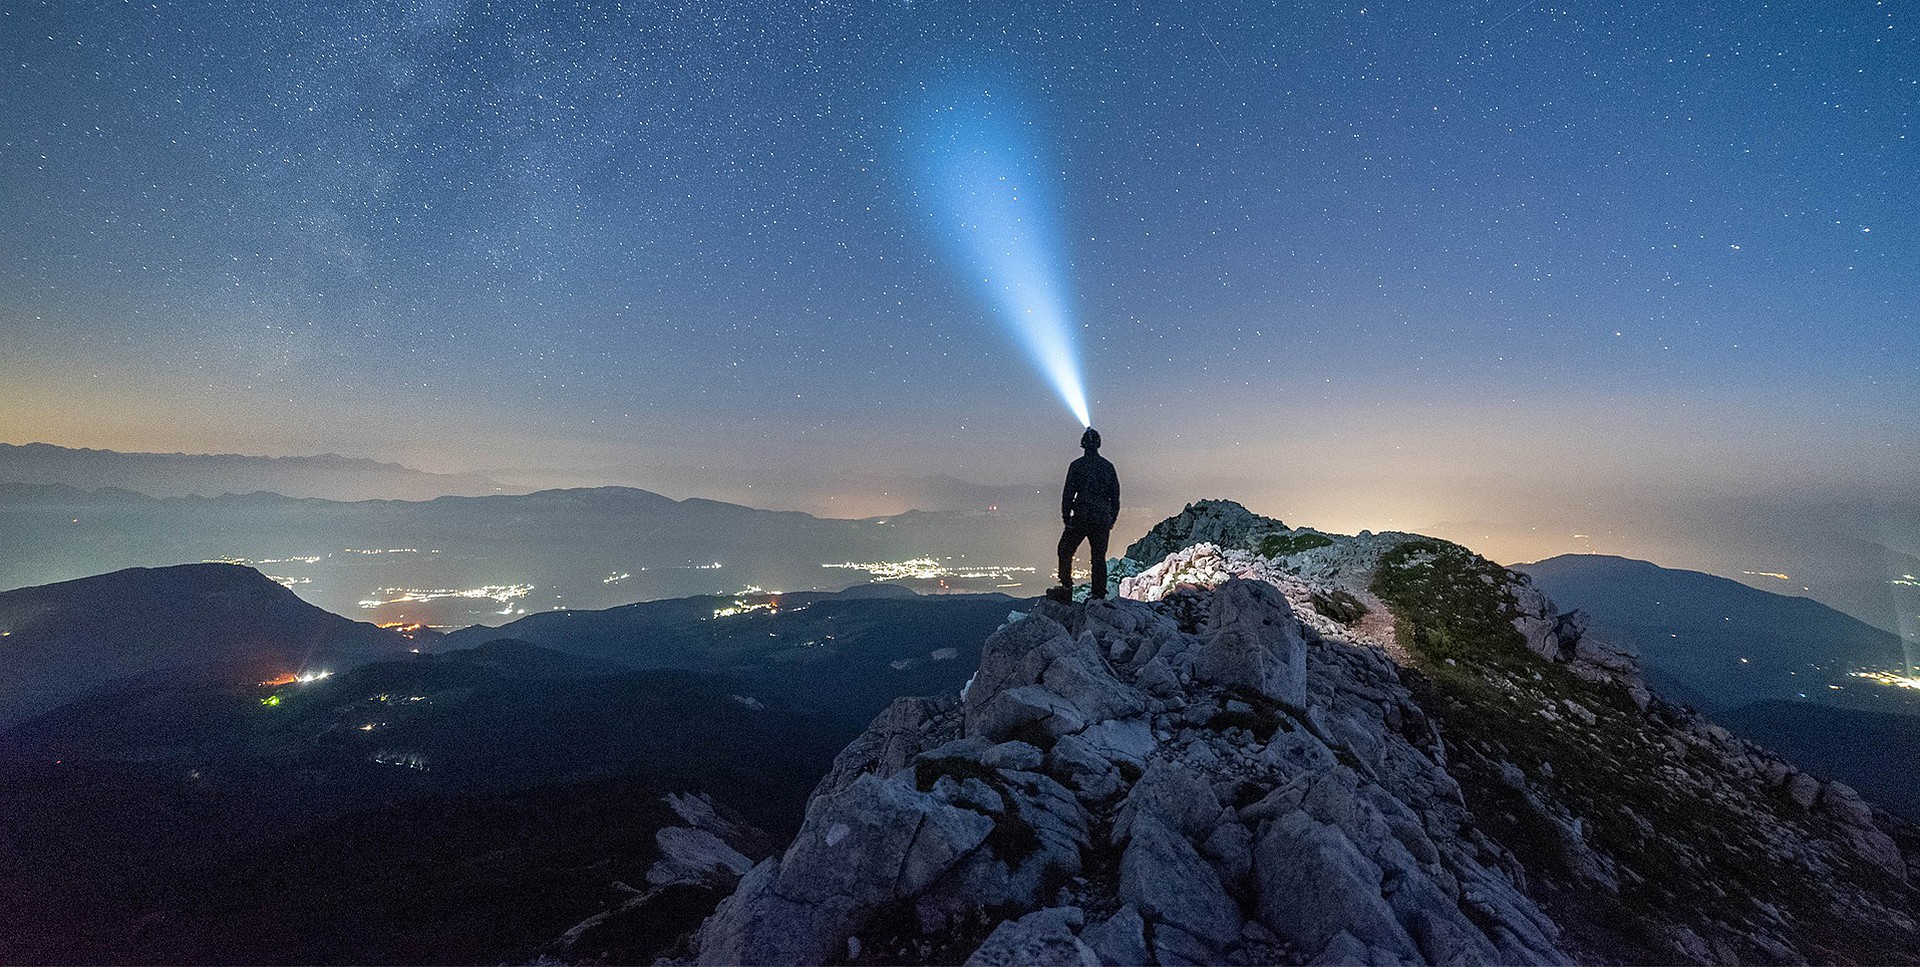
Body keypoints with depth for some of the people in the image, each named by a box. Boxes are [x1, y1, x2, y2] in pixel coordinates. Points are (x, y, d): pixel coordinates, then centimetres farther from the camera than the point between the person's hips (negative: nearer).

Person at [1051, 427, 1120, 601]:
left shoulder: (1077, 465, -5)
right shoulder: (1108, 466, 7)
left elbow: (1069, 492, -6)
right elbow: (1115, 494, 11)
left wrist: (1066, 515, 2)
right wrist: (1112, 518, 18)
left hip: (1081, 517, -4)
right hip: (1102, 519, 4)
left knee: (1065, 551, 5)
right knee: (1099, 556, 11)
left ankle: (1066, 588, -3)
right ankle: (1099, 592, 11)